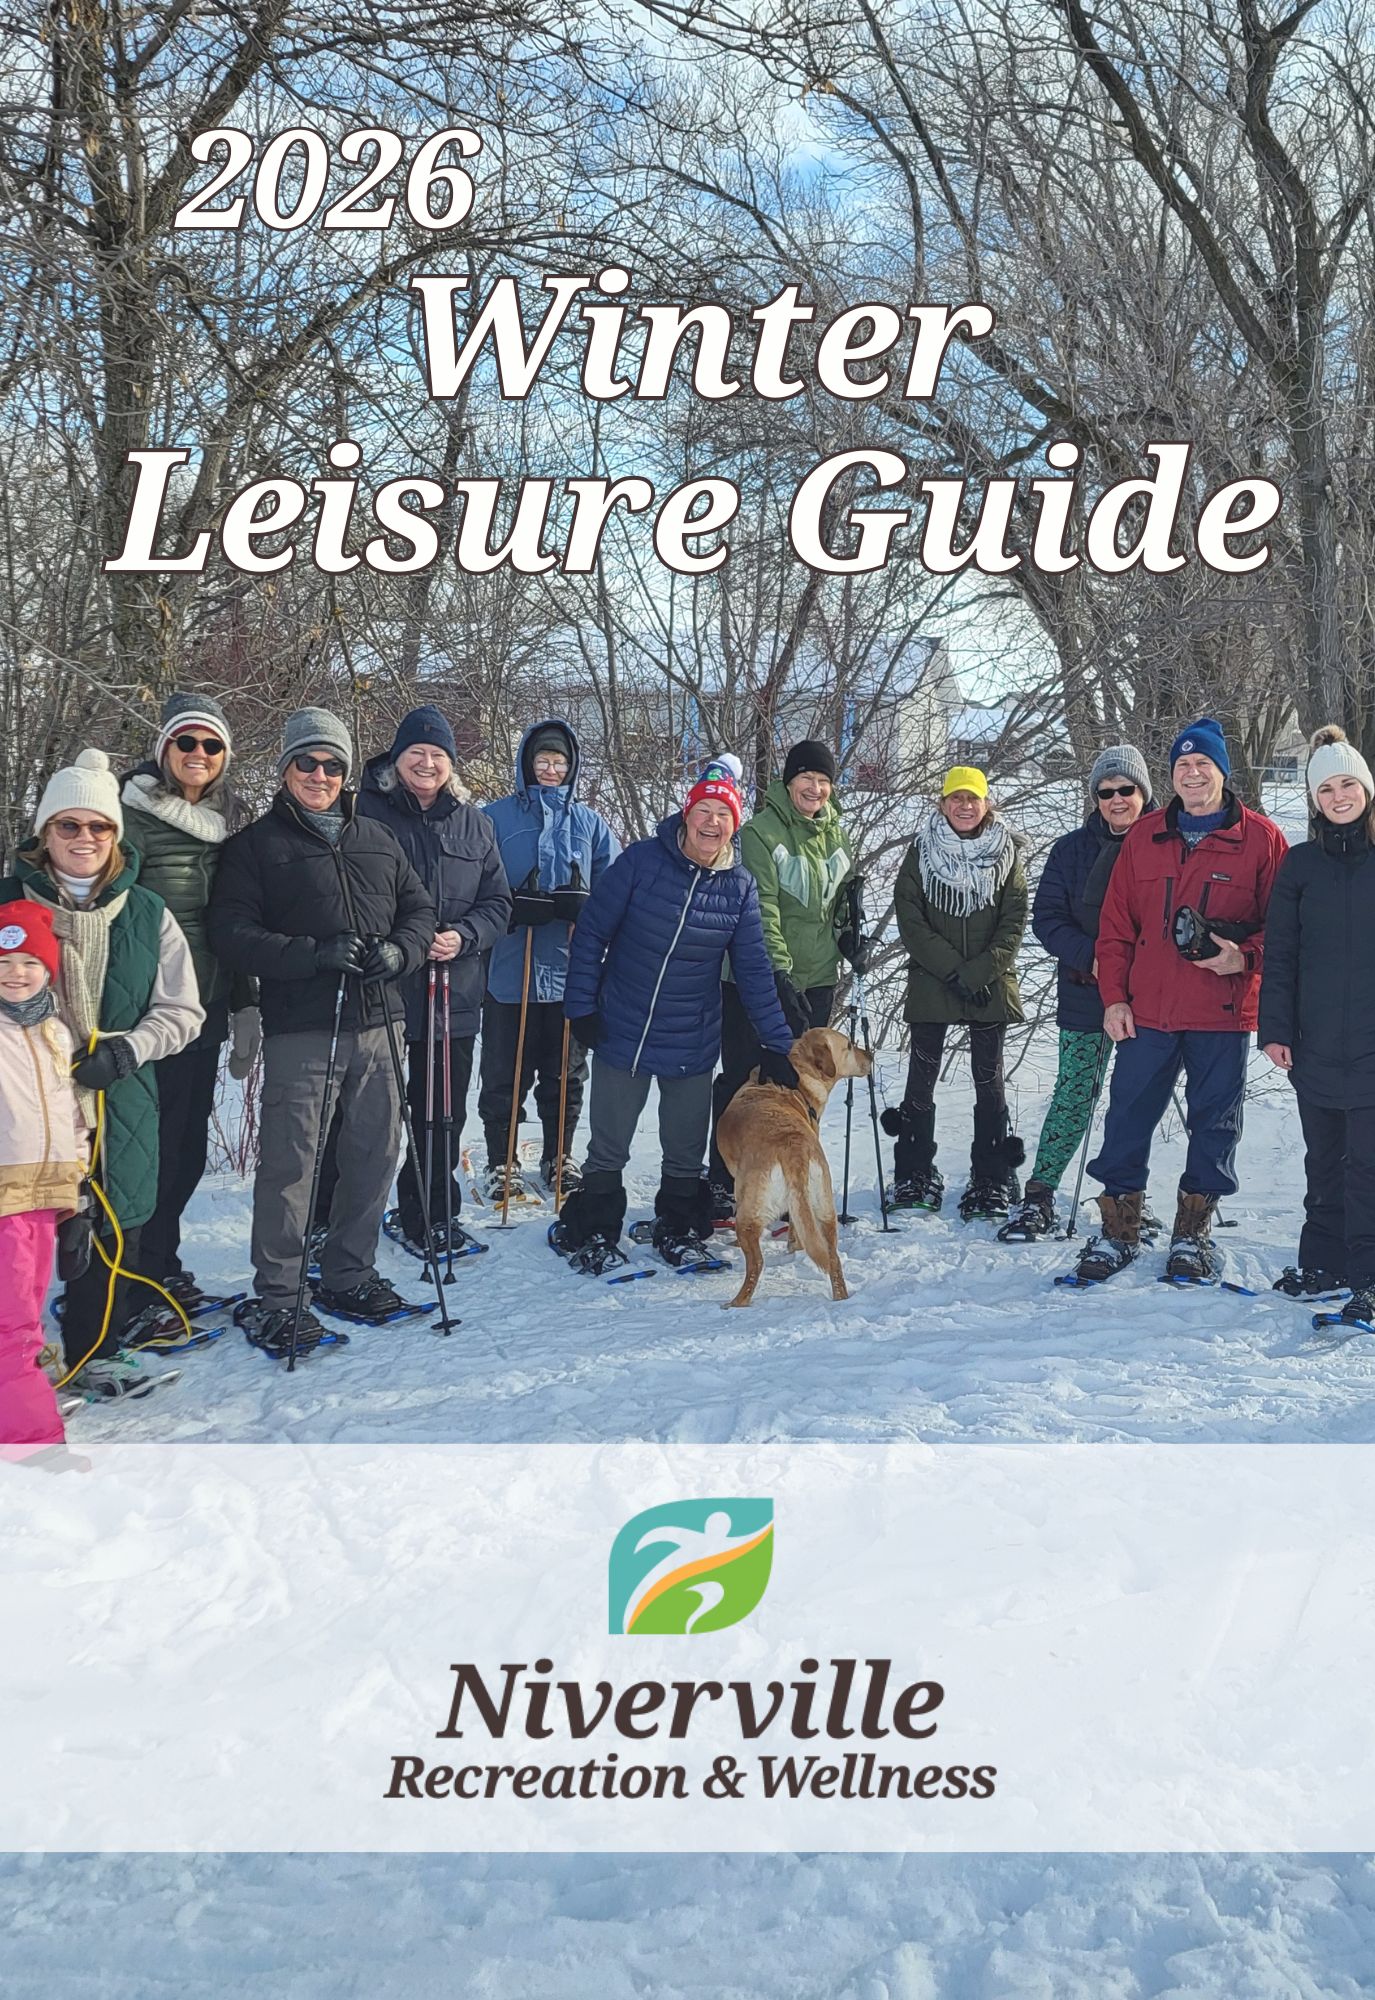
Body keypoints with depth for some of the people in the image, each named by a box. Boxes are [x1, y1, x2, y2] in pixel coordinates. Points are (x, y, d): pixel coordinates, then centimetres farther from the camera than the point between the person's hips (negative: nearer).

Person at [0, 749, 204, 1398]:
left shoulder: (146, 913, 7)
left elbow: (181, 1009, 8)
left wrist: (128, 1049, -10)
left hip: (120, 1100, 2)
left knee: (115, 1232, 8)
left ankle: (96, 1353, 26)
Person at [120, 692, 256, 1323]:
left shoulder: (231, 820, 12)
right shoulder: (133, 814, -8)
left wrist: (245, 1009, 14)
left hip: (207, 1009, 6)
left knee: (189, 1145, 12)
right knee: (155, 1146, -3)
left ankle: (161, 1266, 28)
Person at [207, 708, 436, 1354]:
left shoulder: (377, 839, 17)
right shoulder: (256, 844, 3)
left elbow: (419, 909, 18)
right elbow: (232, 933, -6)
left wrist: (398, 951, -5)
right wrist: (314, 955, -18)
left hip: (373, 1022, 5)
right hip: (299, 1025, -5)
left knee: (375, 1151, 10)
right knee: (289, 1161, -5)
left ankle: (349, 1274, 25)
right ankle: (275, 1296, 6)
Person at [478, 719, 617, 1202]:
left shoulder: (590, 823, 9)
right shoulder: (496, 817, 2)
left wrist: (583, 904, -14)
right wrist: (514, 908, -19)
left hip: (571, 970, 2)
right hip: (510, 969, -2)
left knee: (565, 1072, 13)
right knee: (505, 1074, 4)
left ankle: (559, 1158, 28)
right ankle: (501, 1164, 17)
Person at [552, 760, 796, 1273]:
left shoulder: (739, 886, -3)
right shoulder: (641, 861, -11)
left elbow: (754, 970, 0)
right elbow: (591, 933, -6)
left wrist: (778, 1045, -3)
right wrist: (581, 1007, -9)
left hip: (693, 1047, 2)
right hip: (621, 1035, -2)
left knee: (686, 1154, 14)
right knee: (607, 1151, 9)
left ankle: (679, 1230, 32)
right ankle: (593, 1232, 26)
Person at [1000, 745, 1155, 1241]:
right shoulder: (1072, 849, 4)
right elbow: (1047, 917, 2)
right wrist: (1089, 957, -14)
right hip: (1085, 999, 1)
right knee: (1072, 1099, 2)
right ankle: (1037, 1199, 10)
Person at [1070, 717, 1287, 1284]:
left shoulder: (1261, 839, 0)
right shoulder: (1144, 837, 8)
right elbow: (1116, 923, 8)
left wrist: (1245, 957, -16)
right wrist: (1113, 996, 1)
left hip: (1223, 1013, -2)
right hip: (1146, 1010, 2)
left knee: (1215, 1121, 7)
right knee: (1128, 1116, 4)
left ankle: (1193, 1231, 22)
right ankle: (1119, 1229, 16)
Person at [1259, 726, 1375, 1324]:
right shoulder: (1299, 864, 7)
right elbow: (1280, 954, 7)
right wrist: (1275, 1027, 0)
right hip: (1316, 1044, 3)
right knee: (1323, 1159, 12)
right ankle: (1322, 1261, 23)